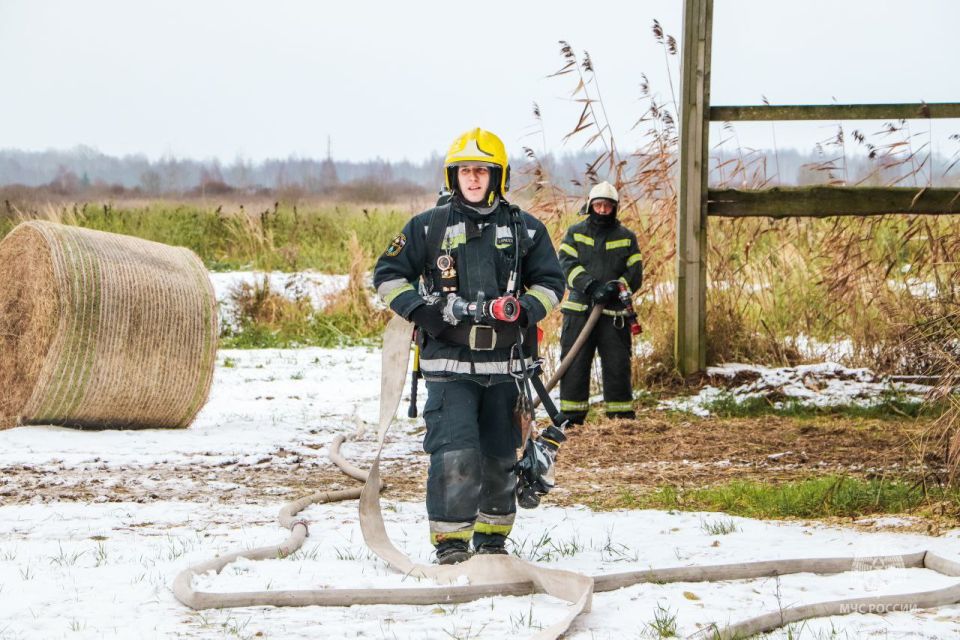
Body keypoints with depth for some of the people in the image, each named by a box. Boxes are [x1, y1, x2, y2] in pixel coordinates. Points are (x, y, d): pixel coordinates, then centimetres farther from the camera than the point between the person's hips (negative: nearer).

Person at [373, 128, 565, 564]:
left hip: (503, 364, 2)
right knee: (455, 452, -15)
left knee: (499, 456, 8)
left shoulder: (525, 230, 8)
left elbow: (550, 283, 13)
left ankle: (492, 537, 23)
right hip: (448, 362, -2)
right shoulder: (428, 227, 5)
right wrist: (419, 309, -9)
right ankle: (451, 540, -9)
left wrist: (522, 310, -7)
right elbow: (388, 274, 8)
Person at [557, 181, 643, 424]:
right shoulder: (575, 233, 9)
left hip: (614, 312, 0)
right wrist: (590, 286, -21)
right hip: (579, 310, 0)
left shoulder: (626, 237, 10)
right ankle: (572, 413, 6)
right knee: (574, 364, 0)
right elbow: (567, 264, -5)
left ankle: (622, 413, 7)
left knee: (617, 364, 0)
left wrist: (616, 288, -16)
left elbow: (635, 274, 5)